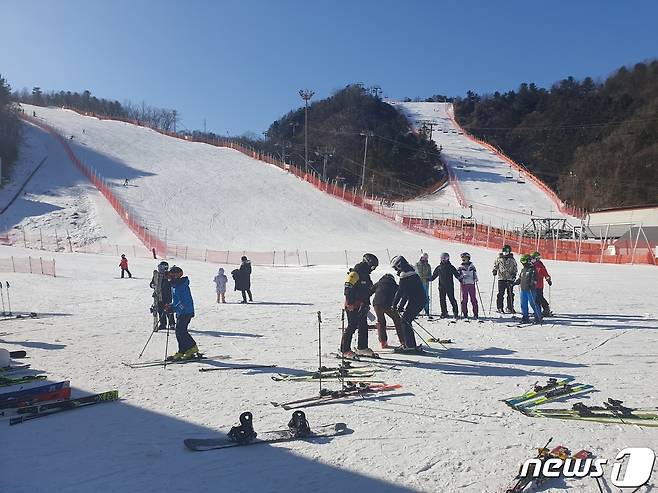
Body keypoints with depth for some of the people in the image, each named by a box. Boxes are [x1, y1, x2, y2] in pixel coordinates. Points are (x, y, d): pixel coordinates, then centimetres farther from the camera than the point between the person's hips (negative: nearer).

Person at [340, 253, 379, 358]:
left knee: (364, 326, 12)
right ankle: (345, 350, 1)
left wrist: (366, 305, 22)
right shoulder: (355, 274, -14)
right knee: (352, 327, -6)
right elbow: (348, 290, -19)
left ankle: (362, 347, 23)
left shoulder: (365, 275, 16)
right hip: (353, 306, -9)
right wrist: (350, 304, -22)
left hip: (361, 306, 9)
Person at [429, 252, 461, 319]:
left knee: (452, 299, -6)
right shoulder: (438, 267, 12)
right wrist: (429, 279, 6)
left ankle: (455, 313, 0)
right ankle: (444, 313, 11)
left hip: (450, 287, -3)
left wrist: (460, 278, -17)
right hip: (441, 287, 3)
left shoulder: (451, 267, 4)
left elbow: (456, 275, 1)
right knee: (442, 300, 3)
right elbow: (434, 276, 18)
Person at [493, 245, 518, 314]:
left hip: (510, 279, 1)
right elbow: (495, 265, 17)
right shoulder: (499, 259, 6)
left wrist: (514, 274, 0)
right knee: (500, 294, -3)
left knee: (510, 294, 2)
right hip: (501, 278, -1)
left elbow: (515, 268, 15)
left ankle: (510, 308, 12)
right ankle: (499, 308, 3)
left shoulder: (512, 260, 8)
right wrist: (494, 271, -1)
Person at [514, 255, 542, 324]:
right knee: (523, 304, 7)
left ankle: (538, 317, 4)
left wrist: (532, 283, -28)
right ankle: (525, 318, 15)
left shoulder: (532, 270, -5)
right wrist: (515, 283, 13)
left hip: (530, 290, -7)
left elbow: (534, 279, -13)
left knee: (533, 303, -6)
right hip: (523, 289, 8)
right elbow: (520, 279, 25)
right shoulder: (523, 270, 18)